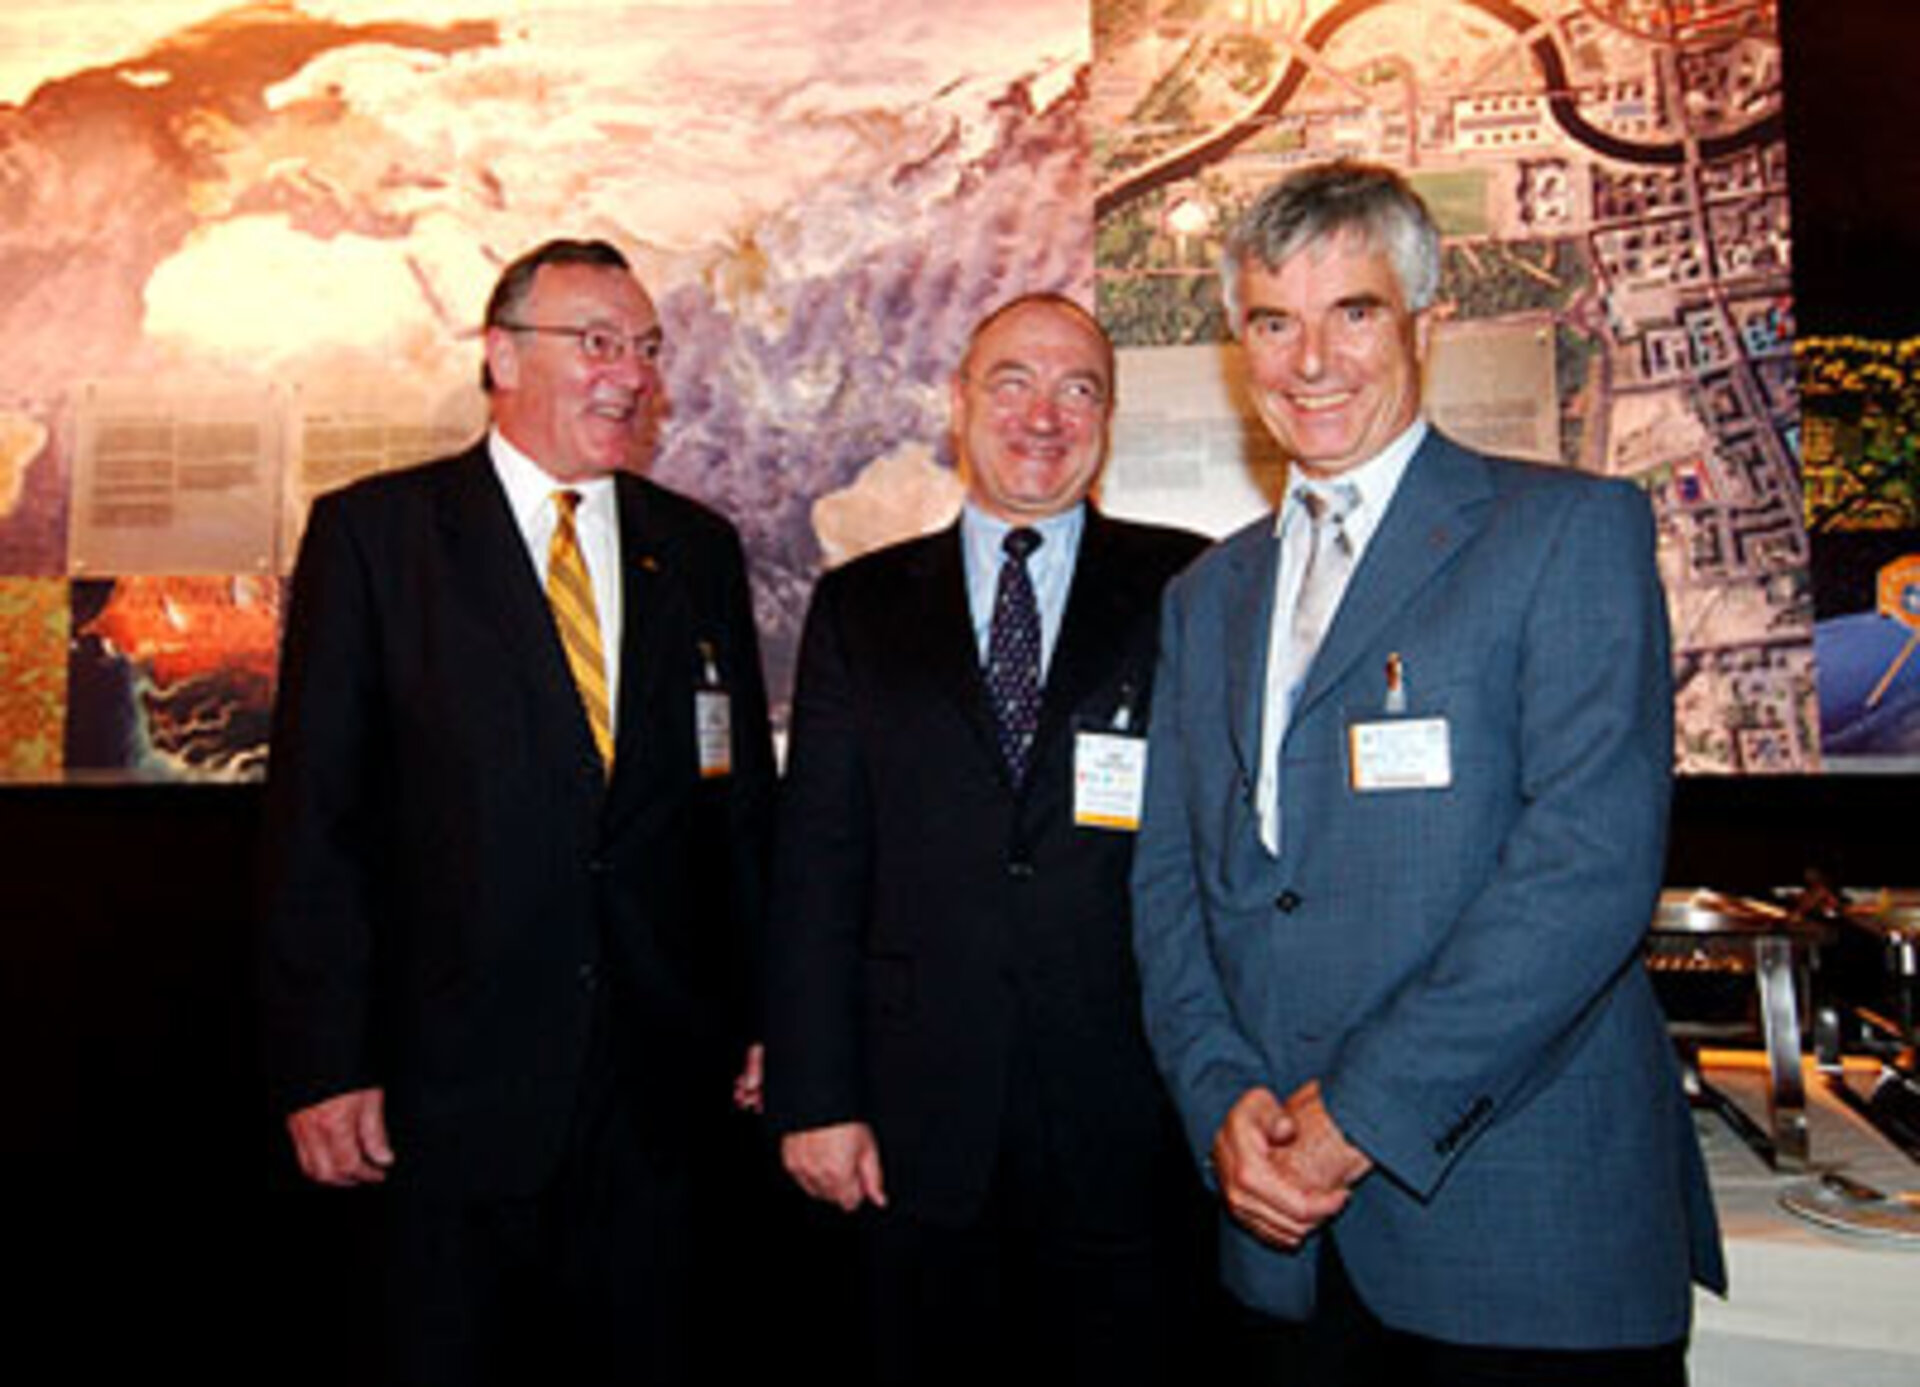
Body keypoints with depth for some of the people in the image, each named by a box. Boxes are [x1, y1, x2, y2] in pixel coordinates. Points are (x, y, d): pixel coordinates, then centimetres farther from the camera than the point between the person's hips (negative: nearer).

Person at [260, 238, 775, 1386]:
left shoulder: (699, 549, 7)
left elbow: (746, 795, 9)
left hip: (658, 1079, 4)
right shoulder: (372, 532, -3)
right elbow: (315, 811, -6)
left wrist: (766, 1017, 8)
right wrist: (324, 1065, -9)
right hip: (451, 1077, -3)